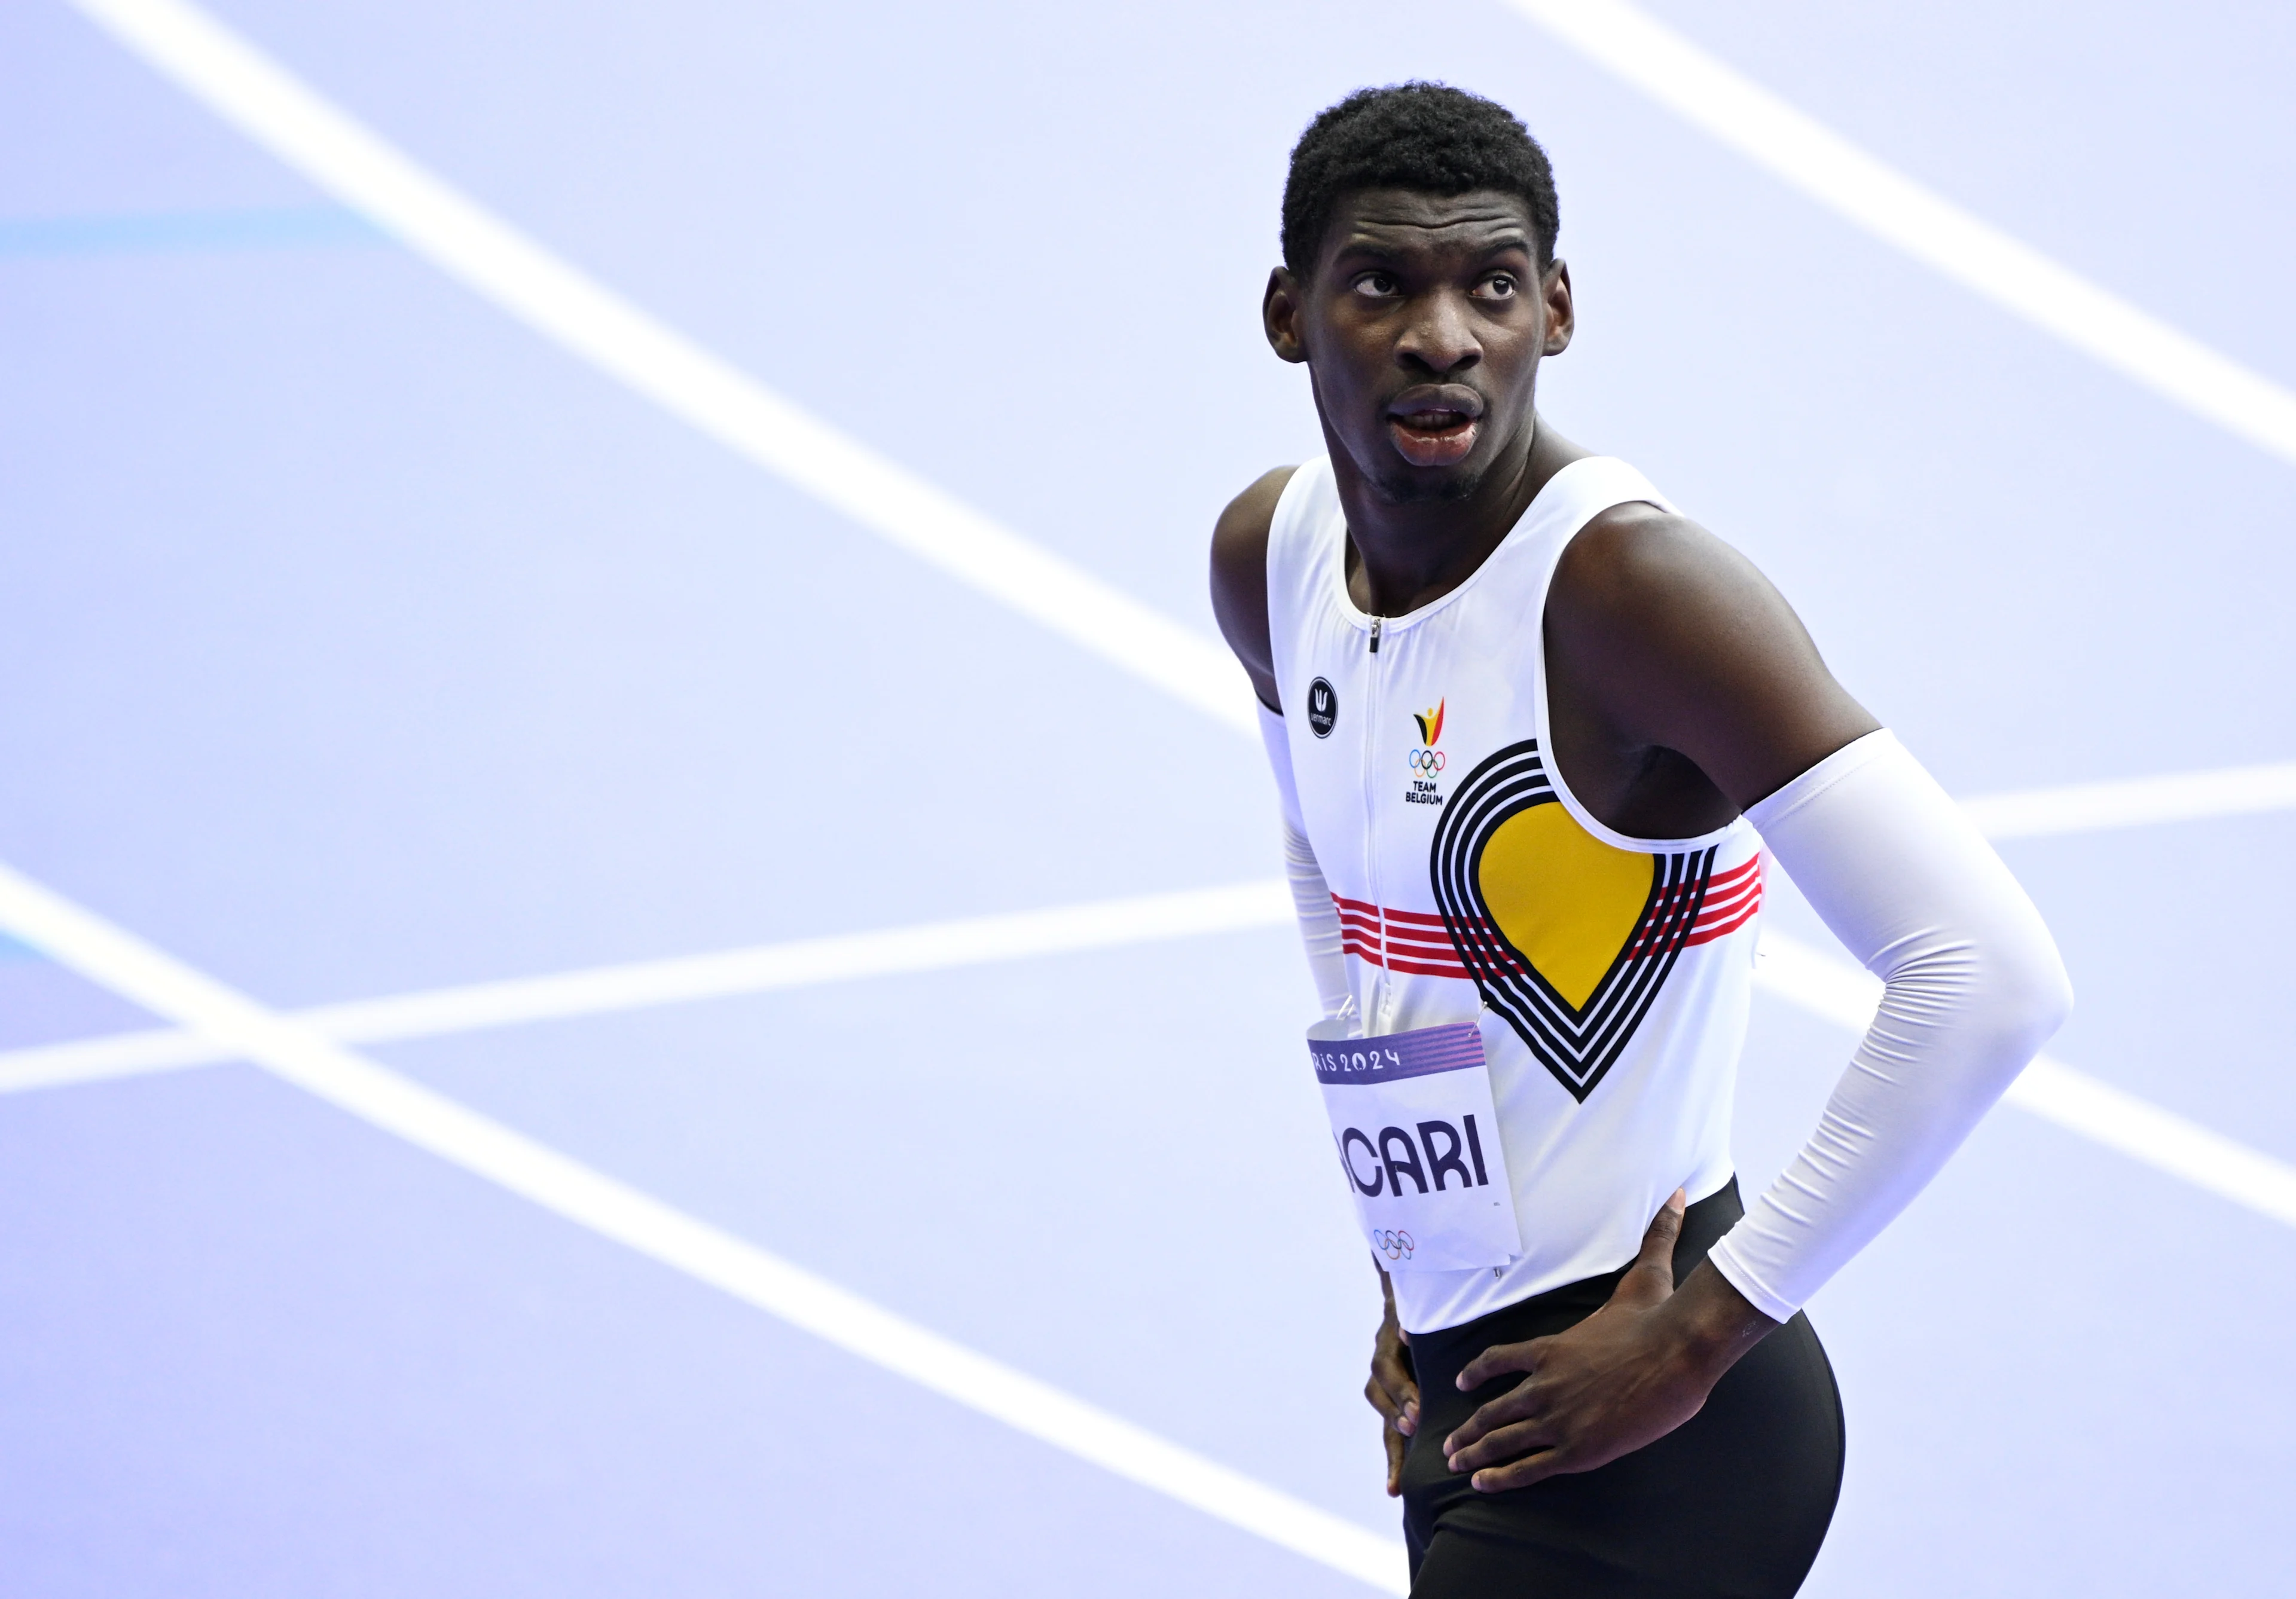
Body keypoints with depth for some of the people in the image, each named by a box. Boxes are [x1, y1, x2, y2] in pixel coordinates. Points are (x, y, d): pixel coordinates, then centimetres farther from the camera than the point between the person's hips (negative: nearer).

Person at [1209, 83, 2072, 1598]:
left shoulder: (1629, 581, -20)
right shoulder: (1268, 560, 3)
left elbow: (1994, 976, -27)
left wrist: (1705, 1332, -20)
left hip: (1645, 1430, -8)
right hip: (1466, 1378, 8)